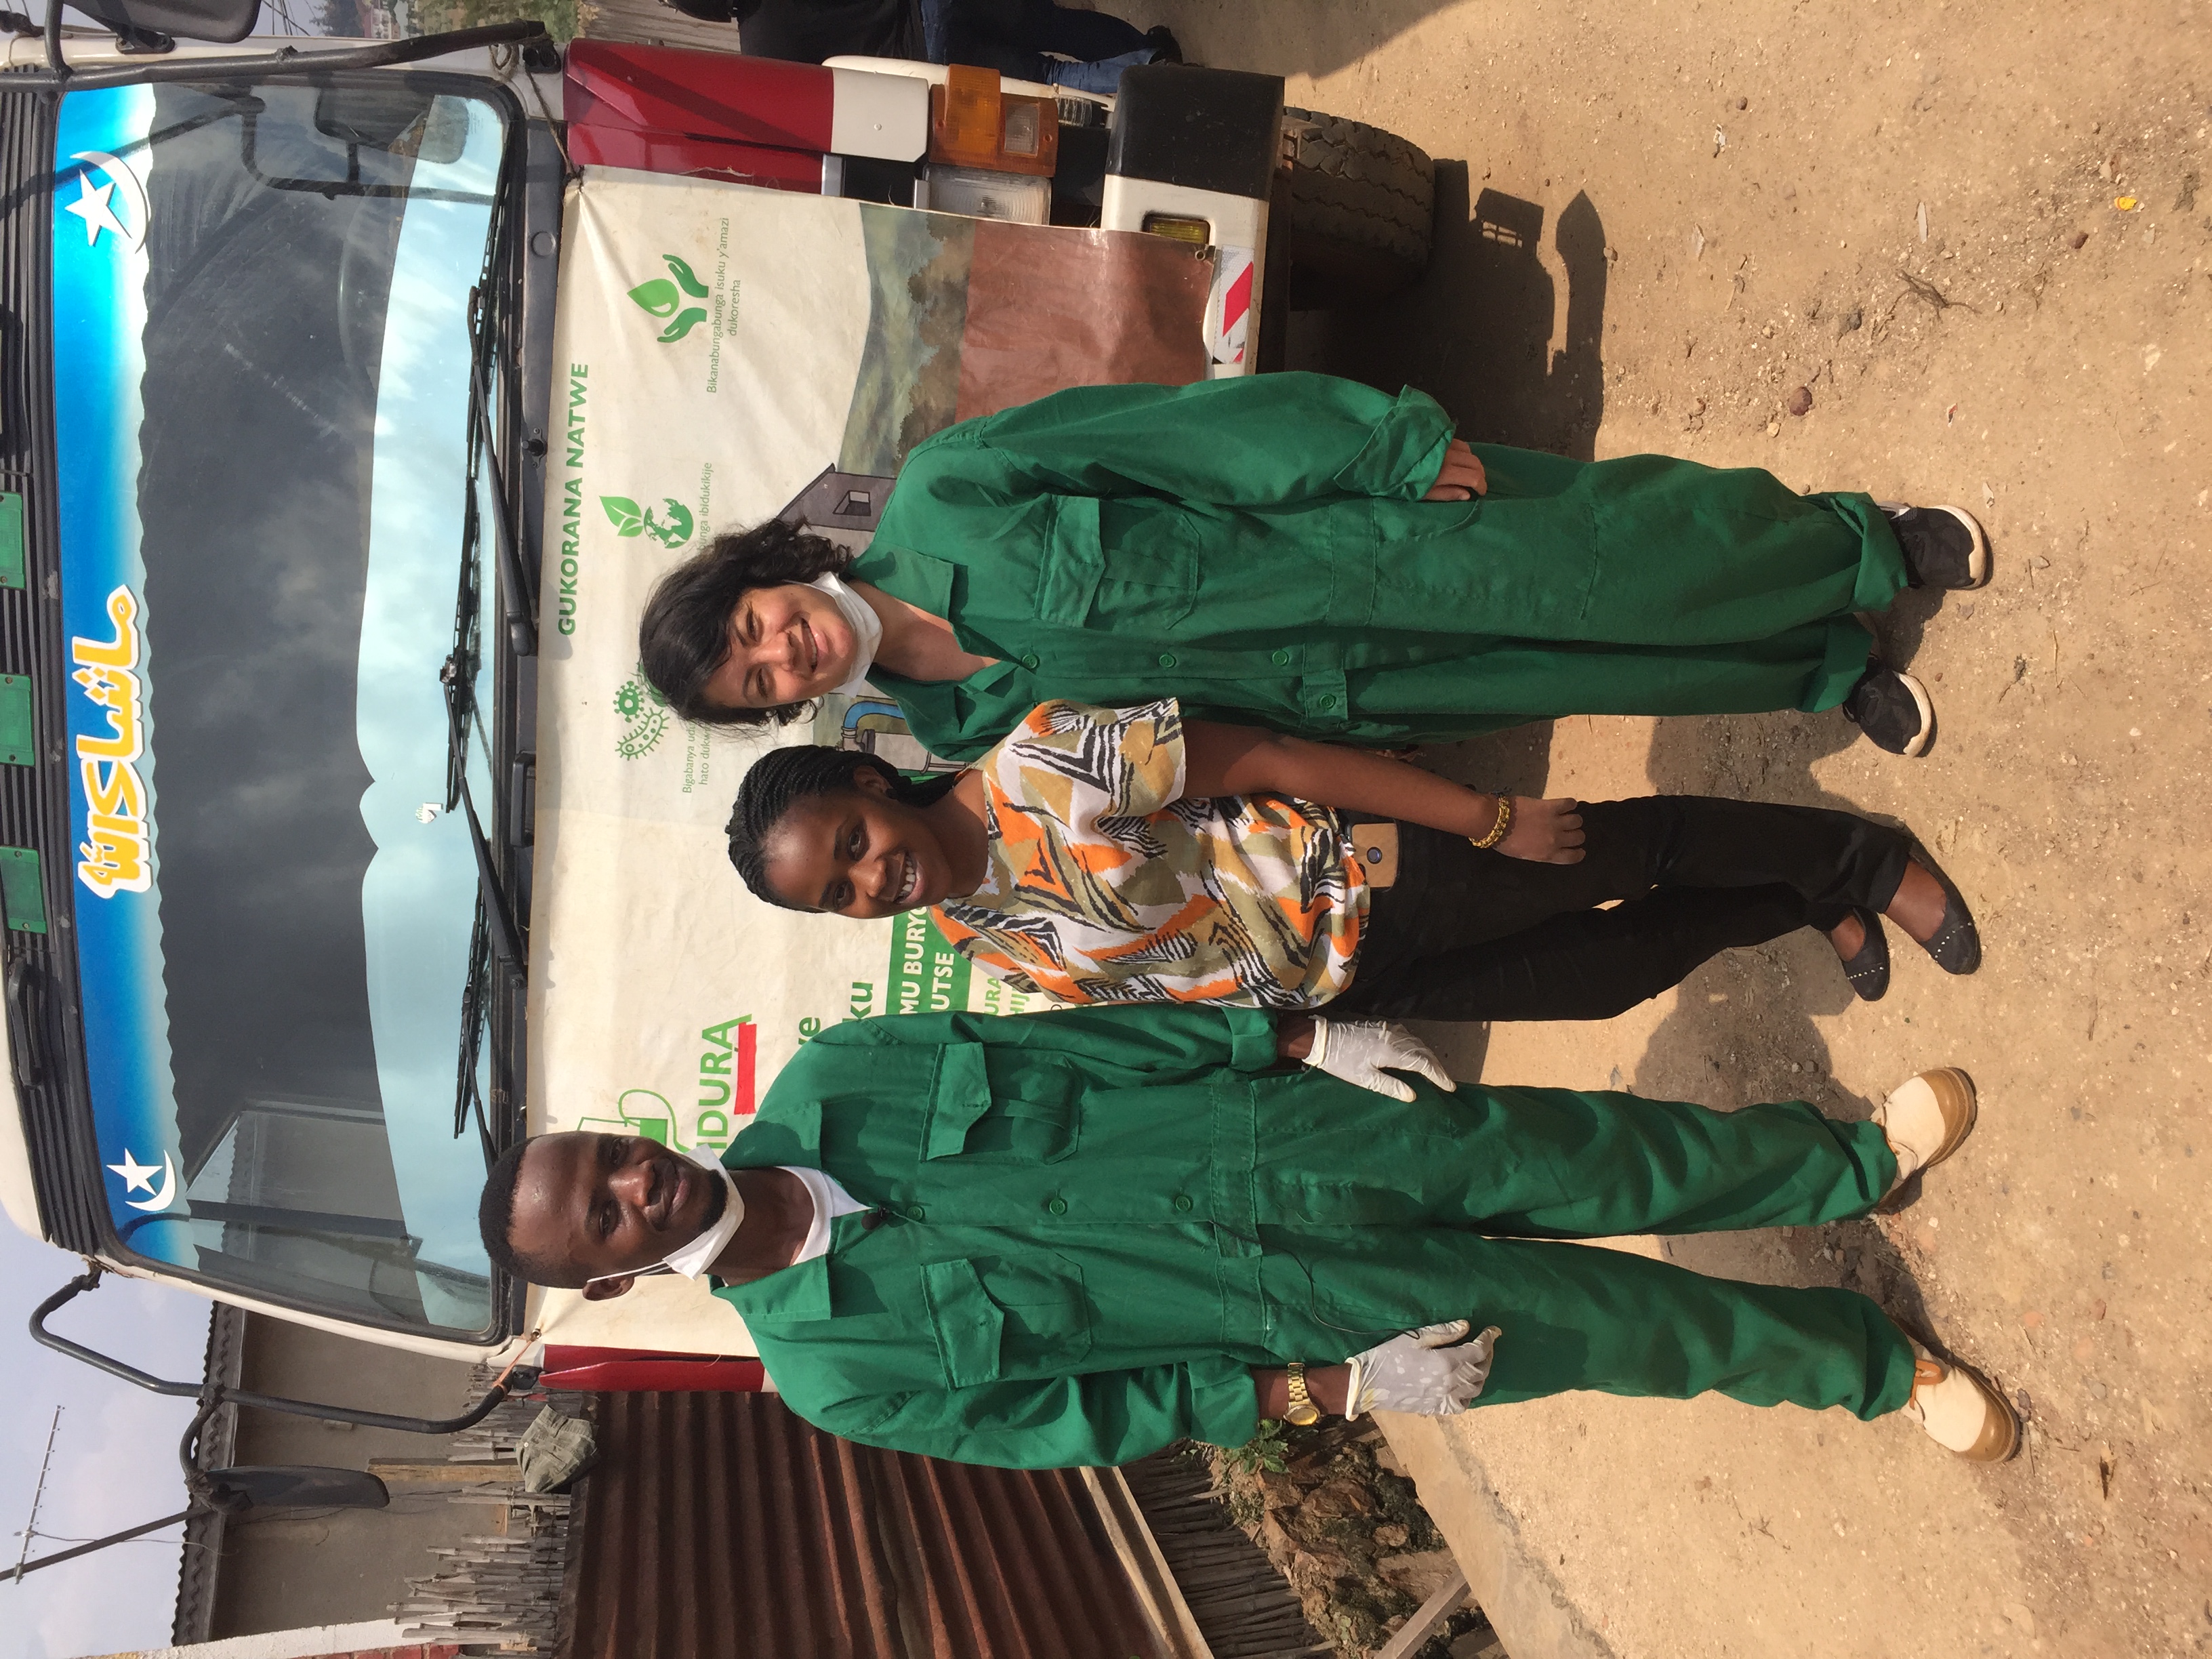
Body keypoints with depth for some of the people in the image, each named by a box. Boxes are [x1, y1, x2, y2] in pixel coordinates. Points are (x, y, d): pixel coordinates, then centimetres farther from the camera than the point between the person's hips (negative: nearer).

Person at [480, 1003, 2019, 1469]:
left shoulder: (831, 1083, -7)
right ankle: (1872, 1362, 30)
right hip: (1295, 1314, -2)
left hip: (1276, 1130, 2)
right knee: (1608, 1322, 4)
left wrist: (1271, 1028, -4)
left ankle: (1854, 1163, 30)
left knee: (1590, 1158, 2)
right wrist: (1329, 1387, -11)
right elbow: (1072, 1417, -8)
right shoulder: (835, 1372, -11)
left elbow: (1065, 1033, 0)